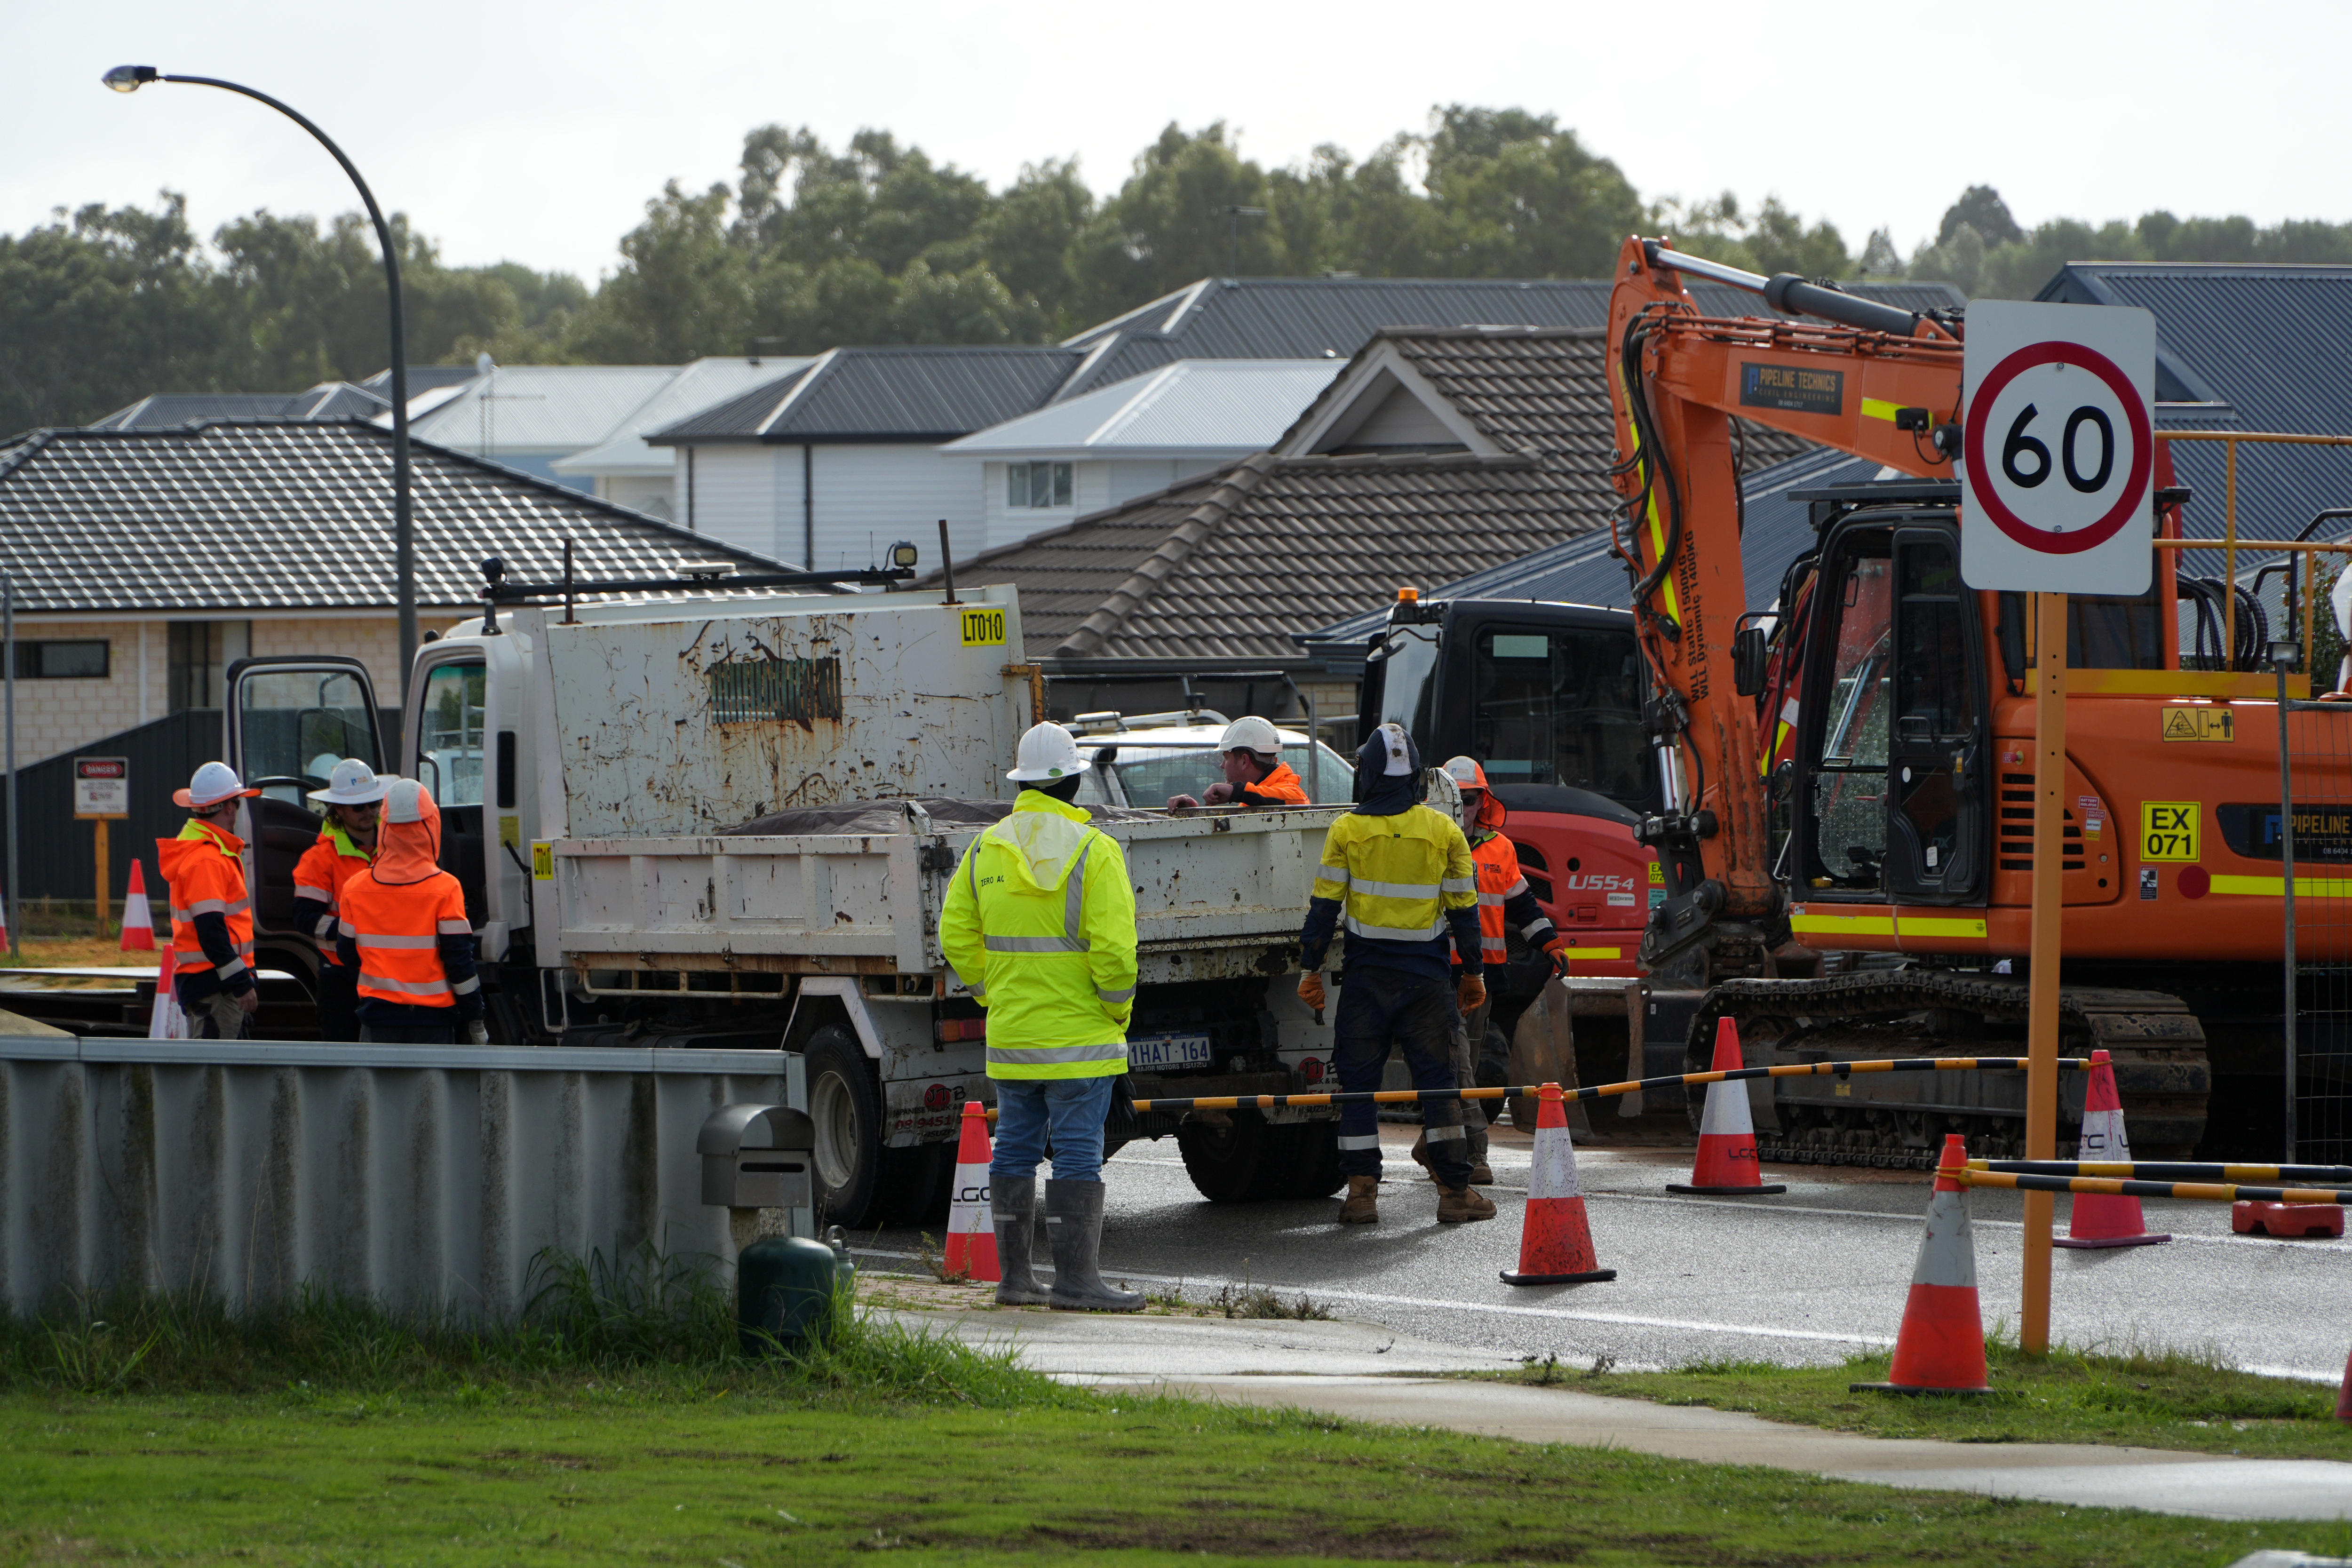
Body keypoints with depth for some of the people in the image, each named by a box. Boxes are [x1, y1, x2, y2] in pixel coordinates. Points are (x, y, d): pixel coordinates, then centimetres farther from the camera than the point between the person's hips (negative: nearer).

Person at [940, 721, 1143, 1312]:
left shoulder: (986, 850, 6)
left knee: (1015, 1149, 12)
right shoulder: (1093, 850, -11)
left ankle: (1014, 1275, 15)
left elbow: (957, 934, 7)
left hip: (1010, 1035, 5)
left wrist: (991, 994, 15)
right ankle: (1075, 1279, -7)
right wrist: (1118, 1008, -3)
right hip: (1078, 1035, -5)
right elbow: (1114, 945, -17)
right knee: (1077, 1153, -4)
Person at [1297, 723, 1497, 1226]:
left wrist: (1310, 969, 4)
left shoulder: (1347, 831, -3)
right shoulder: (1444, 831, 2)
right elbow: (1464, 908, 4)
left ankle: (1362, 1189, 0)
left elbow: (1324, 906, -3)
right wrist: (1474, 973, 13)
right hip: (1427, 974, 1)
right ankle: (1454, 1190, 1)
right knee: (1437, 1078, 5)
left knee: (1358, 1081, 5)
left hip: (1366, 974, -1)